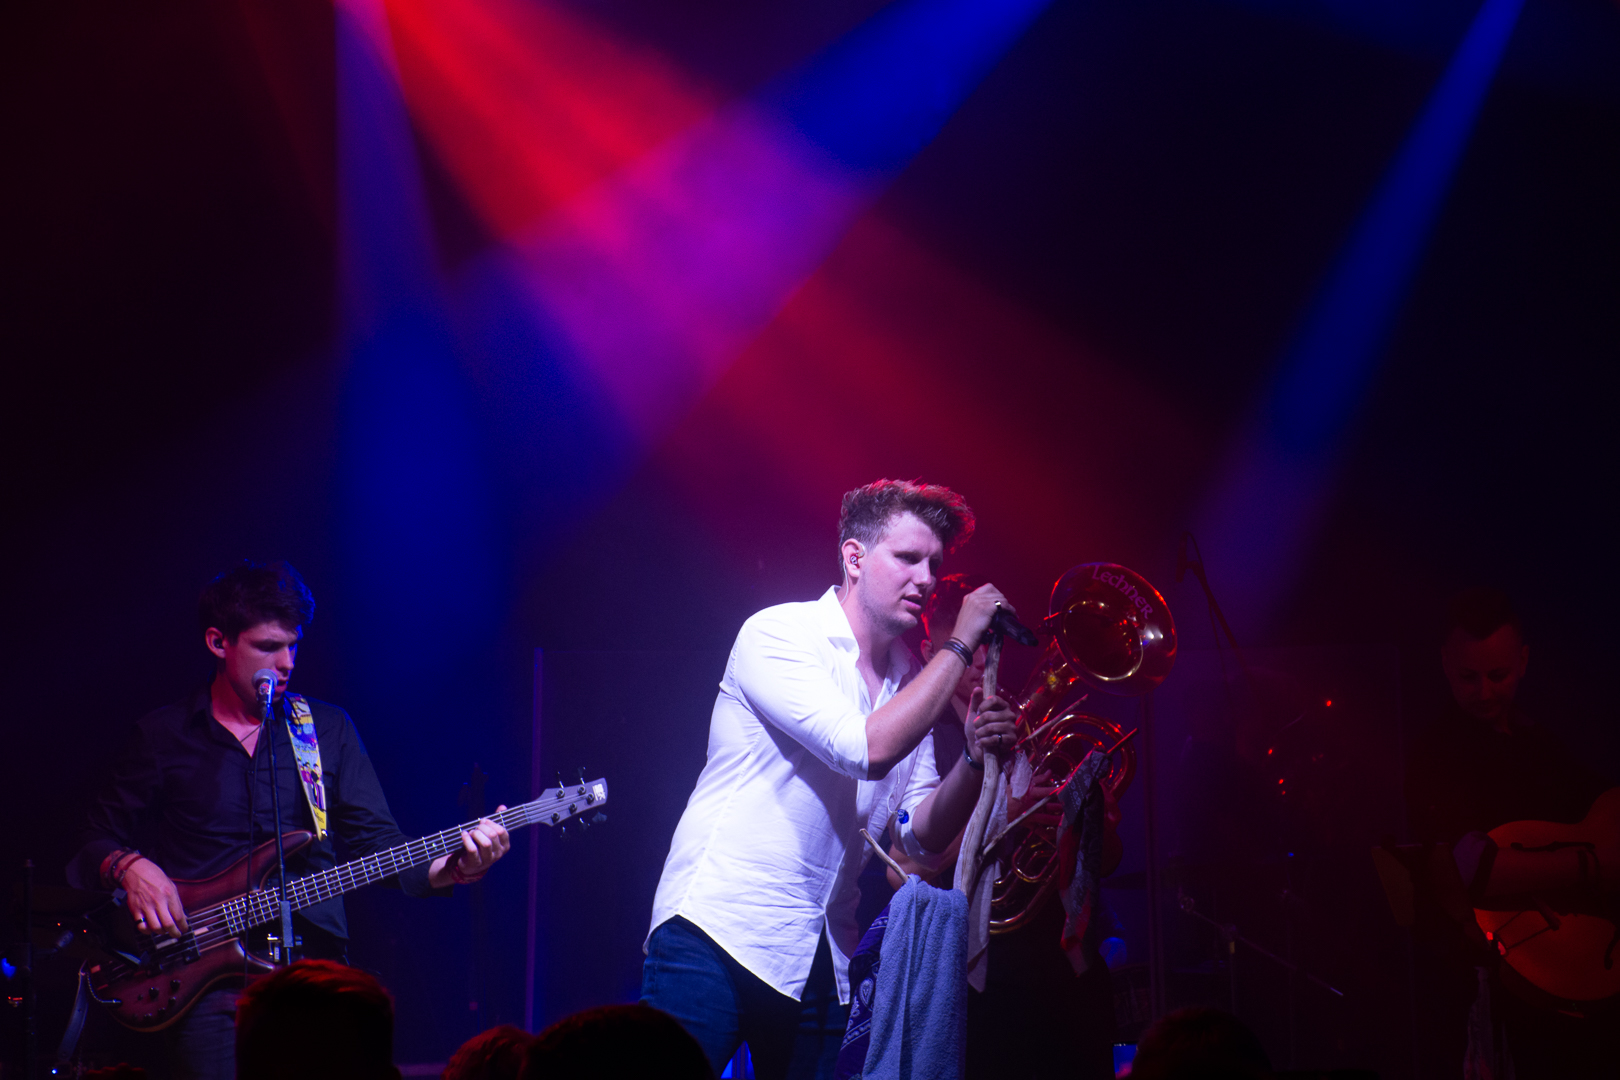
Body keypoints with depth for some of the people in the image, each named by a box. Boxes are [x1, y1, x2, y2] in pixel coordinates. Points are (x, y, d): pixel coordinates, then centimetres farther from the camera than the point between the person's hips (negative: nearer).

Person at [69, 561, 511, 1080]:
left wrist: (454, 867, -11)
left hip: (313, 964, 2)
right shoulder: (161, 736, 8)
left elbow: (376, 841, 8)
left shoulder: (329, 728, 13)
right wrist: (130, 868, -10)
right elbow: (97, 843, 13)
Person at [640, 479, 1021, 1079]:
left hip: (823, 961, 7)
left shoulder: (912, 679, 12)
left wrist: (974, 756, -8)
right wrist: (961, 645, -13)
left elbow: (922, 836, 10)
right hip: (718, 933, -7)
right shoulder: (778, 635, -8)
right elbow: (868, 748, -21)